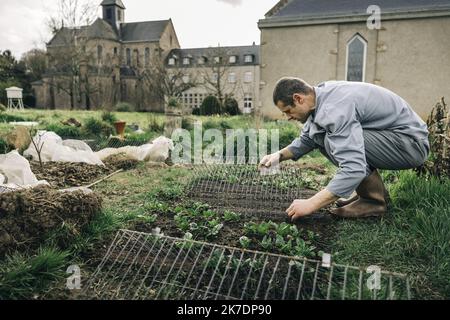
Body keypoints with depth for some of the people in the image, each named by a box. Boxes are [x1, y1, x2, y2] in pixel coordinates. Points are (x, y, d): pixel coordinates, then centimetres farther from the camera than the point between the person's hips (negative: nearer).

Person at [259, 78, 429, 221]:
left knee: (334, 142, -28)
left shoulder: (336, 108, -29)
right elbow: (306, 140, 15)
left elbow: (354, 169, -36)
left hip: (412, 143, -9)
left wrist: (311, 204, -31)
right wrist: (280, 155, -1)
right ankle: (374, 190, 9)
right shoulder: (322, 96, 1)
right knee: (319, 135, 4)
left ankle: (374, 200, -8)